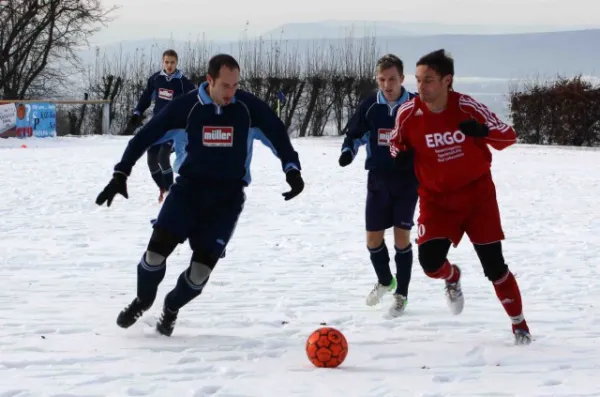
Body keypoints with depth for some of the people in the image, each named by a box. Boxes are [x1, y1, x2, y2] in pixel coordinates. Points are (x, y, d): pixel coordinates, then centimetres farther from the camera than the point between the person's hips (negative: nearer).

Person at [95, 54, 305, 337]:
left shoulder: (248, 107, -8)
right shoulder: (187, 106, -10)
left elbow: (277, 134, 2)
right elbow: (146, 135, -4)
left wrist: (292, 169, -13)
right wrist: (121, 174, -9)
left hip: (228, 196, 0)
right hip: (189, 187, 0)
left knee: (202, 267, -8)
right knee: (157, 248, -14)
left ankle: (172, 309, 24)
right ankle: (143, 300, 18)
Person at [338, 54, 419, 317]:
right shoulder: (370, 107, -4)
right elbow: (355, 134, 9)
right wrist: (348, 151, -10)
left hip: (407, 180, -3)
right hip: (378, 180, 3)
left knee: (401, 237, -4)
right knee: (373, 238, 6)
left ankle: (401, 295, 11)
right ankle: (385, 281, 34)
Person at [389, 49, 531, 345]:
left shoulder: (467, 107, -16)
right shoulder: (408, 114, -12)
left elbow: (509, 136, -9)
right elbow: (397, 145, 8)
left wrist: (483, 131, -30)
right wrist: (400, 158, -16)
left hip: (477, 194, -1)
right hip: (436, 199, 1)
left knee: (494, 265, -1)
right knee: (430, 262, -16)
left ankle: (519, 324, 20)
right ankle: (451, 278, 22)